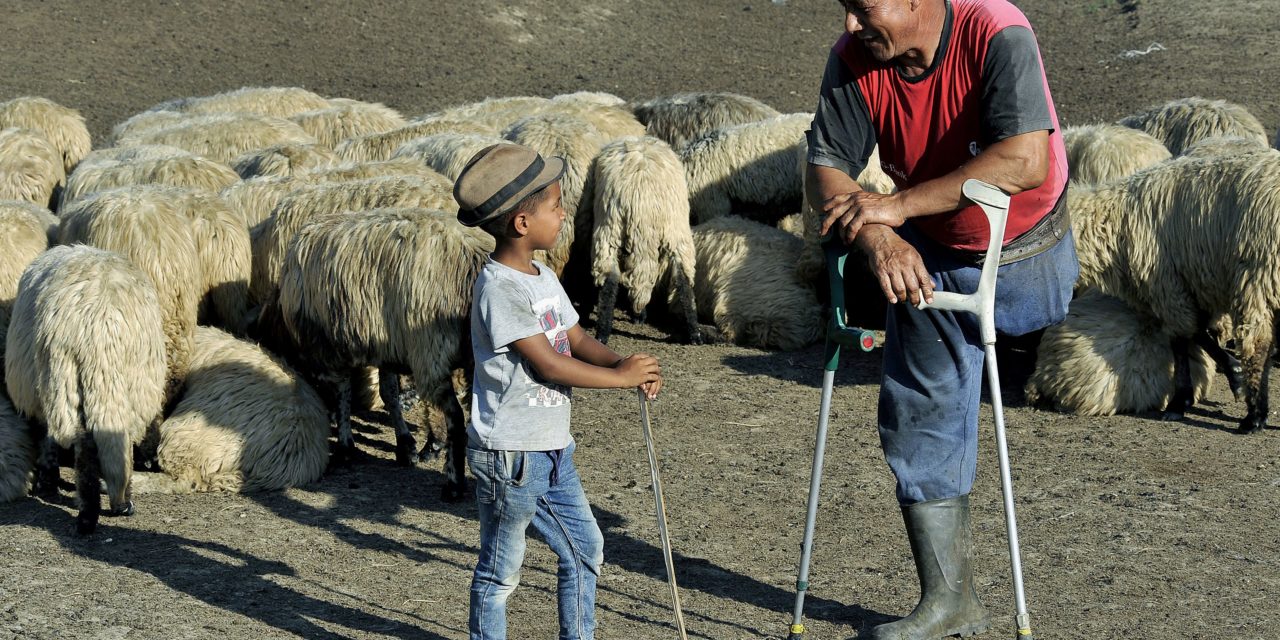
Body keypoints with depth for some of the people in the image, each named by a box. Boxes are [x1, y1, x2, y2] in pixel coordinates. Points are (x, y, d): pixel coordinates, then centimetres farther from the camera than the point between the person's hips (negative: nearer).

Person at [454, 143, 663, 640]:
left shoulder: (543, 277, 9)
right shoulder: (499, 288, -21)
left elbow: (577, 340, 9)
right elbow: (548, 365, -22)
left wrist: (627, 366, -9)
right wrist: (621, 377, -16)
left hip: (552, 450, 9)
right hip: (509, 454, -9)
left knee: (585, 549, 18)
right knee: (501, 570, 4)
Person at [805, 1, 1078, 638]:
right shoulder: (853, 60, -17)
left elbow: (1025, 161, -41)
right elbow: (825, 172, -16)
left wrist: (897, 205, -40)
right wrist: (876, 238, -37)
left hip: (1025, 254, -4)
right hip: (927, 260, 4)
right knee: (919, 417, 3)